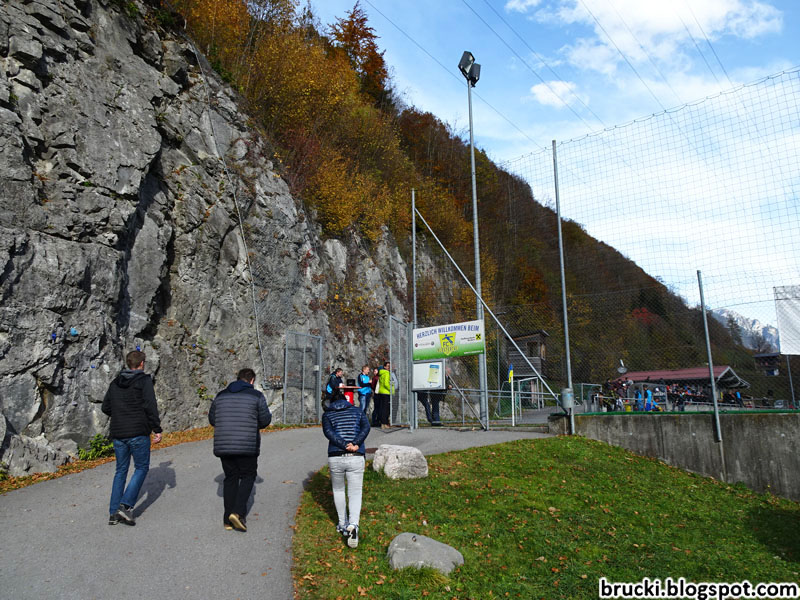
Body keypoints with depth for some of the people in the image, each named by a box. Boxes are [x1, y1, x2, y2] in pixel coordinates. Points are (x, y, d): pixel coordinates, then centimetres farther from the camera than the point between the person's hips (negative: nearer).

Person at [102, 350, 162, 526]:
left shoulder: (115, 383, 11)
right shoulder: (144, 380, -7)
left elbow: (106, 407, 13)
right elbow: (150, 406, -15)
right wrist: (157, 429, -11)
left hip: (118, 434, 6)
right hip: (138, 433, -6)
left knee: (121, 470, 15)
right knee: (141, 467, 7)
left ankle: (113, 513, 13)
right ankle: (126, 506, -7)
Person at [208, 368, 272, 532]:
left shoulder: (221, 395, 10)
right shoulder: (256, 396, -4)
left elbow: (212, 419, 15)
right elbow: (265, 420, -3)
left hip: (223, 445, 4)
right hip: (247, 445, -4)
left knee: (230, 478, 15)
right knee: (248, 476, 11)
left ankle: (228, 520, 16)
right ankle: (238, 512, -6)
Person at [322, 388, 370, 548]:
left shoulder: (327, 414, 11)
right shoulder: (357, 411, 14)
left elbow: (328, 432, -8)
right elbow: (366, 427, -4)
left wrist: (344, 445, -14)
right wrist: (355, 444, -14)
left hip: (335, 458, 0)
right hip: (356, 458, 0)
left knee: (338, 490, 22)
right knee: (355, 494, 5)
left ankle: (343, 525, 32)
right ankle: (353, 525, -18)